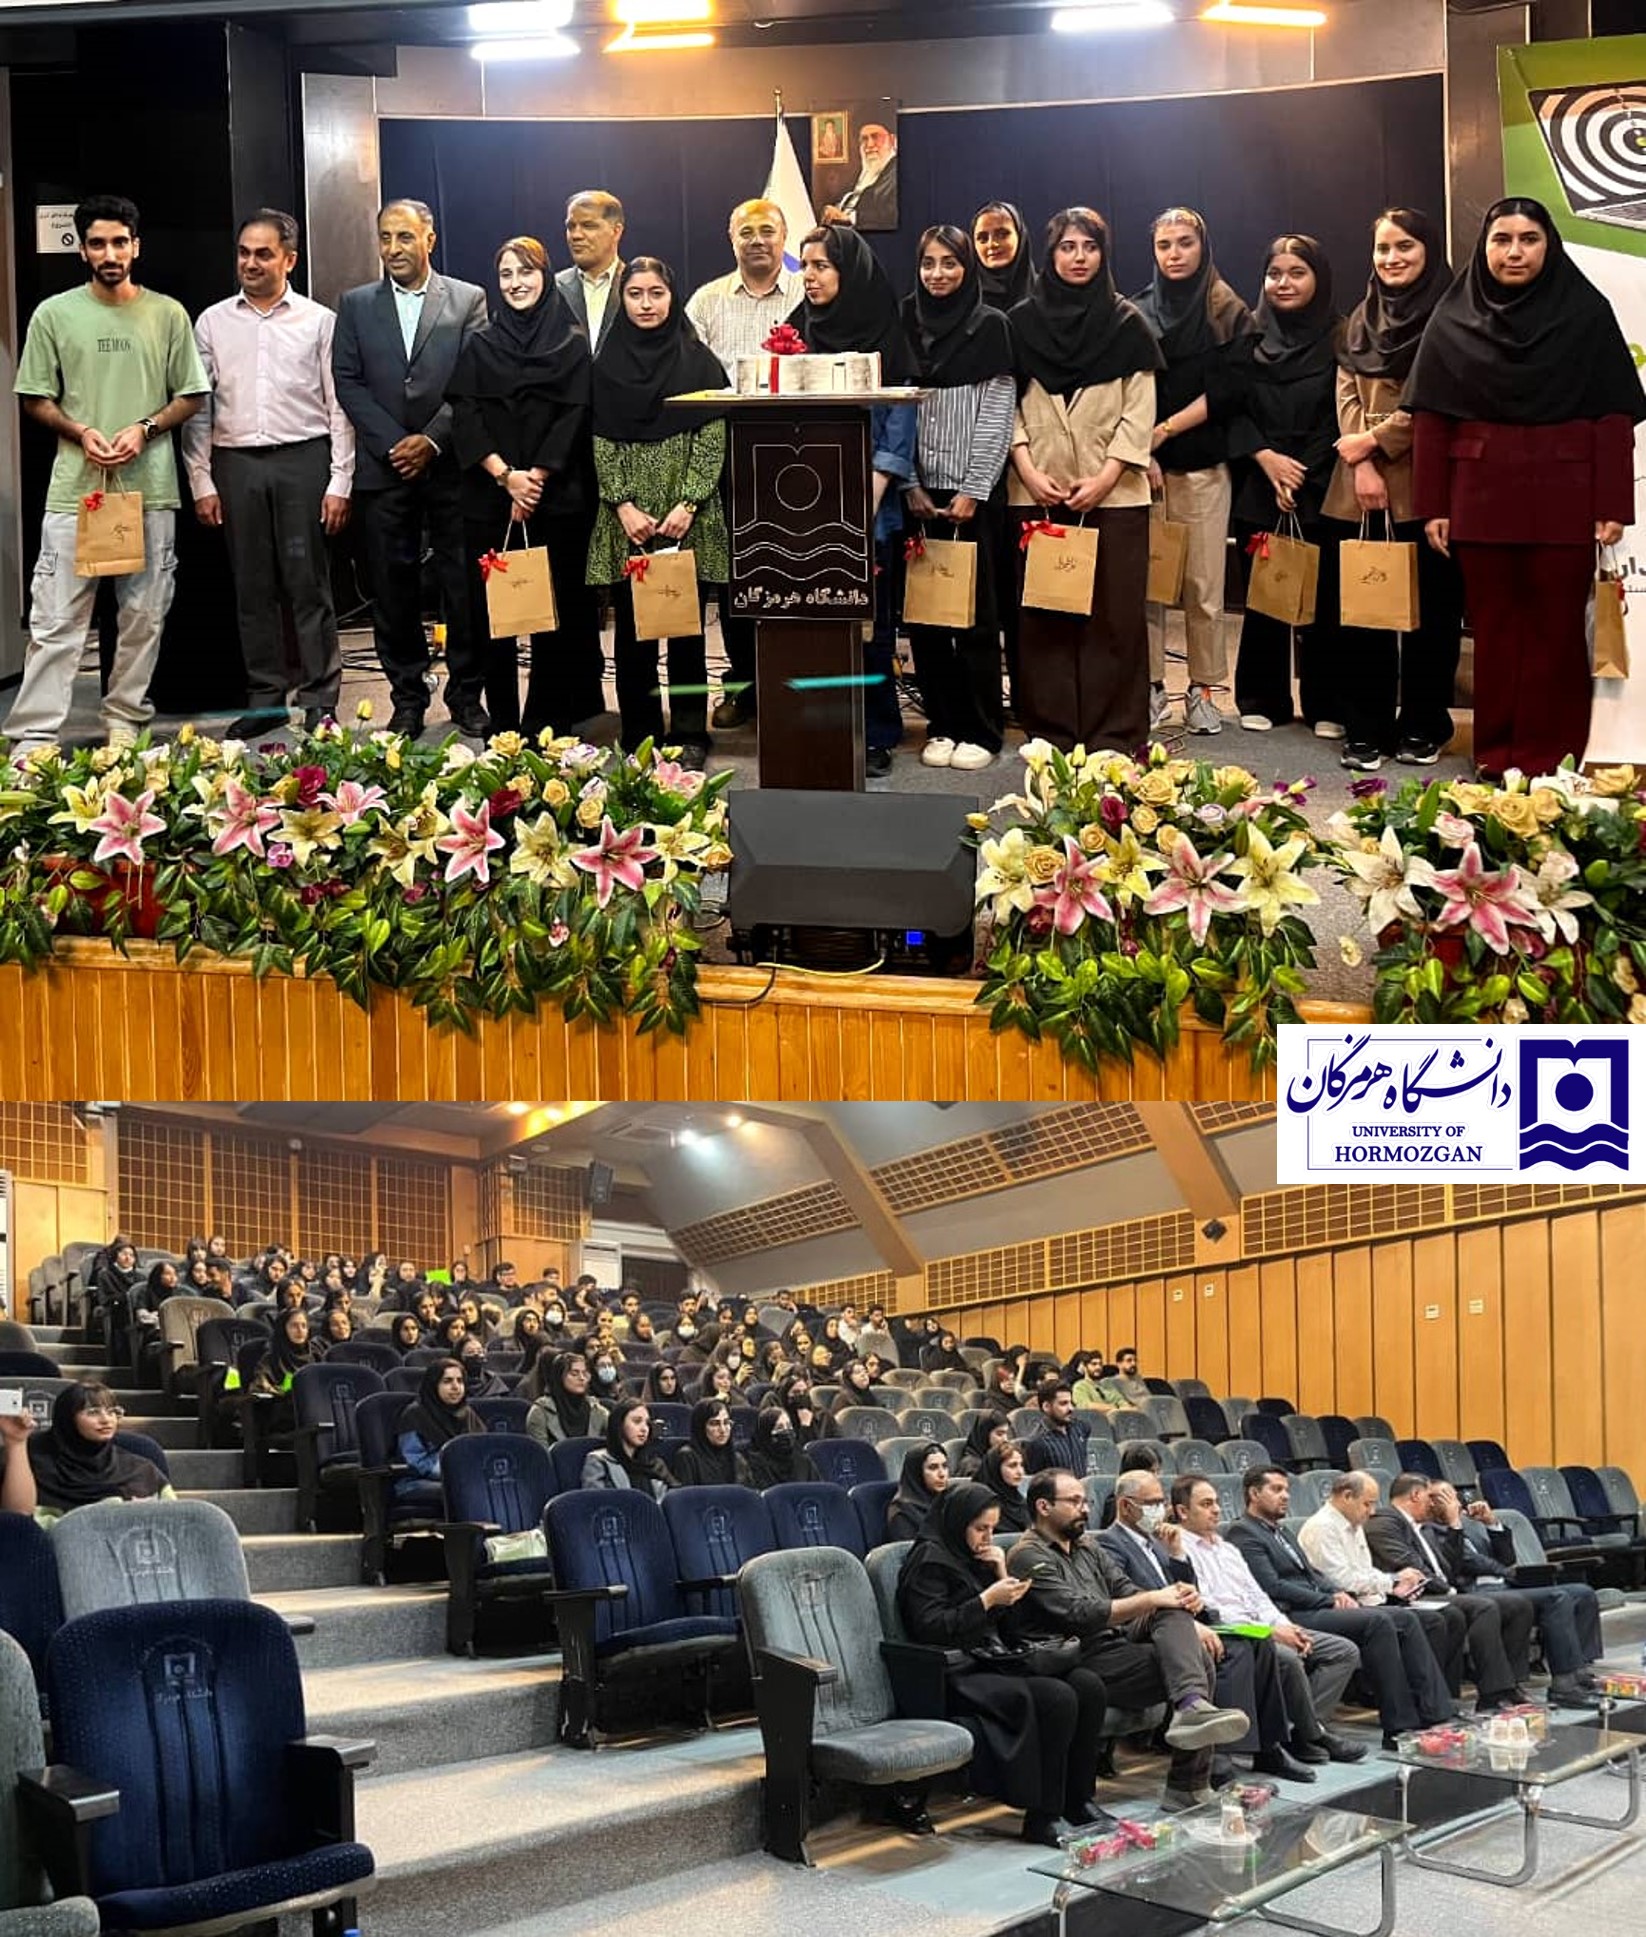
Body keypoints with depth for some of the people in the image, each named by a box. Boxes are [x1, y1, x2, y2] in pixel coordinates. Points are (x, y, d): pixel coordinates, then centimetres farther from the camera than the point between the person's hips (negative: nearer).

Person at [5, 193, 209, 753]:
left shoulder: (168, 314, 7)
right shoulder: (54, 315, 5)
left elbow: (191, 396, 9)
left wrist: (145, 429, -8)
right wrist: (81, 432, -10)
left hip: (150, 487, 1)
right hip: (75, 486, -1)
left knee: (144, 614, 7)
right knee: (57, 619, -4)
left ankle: (124, 719, 20)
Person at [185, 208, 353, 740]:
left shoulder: (319, 321, 3)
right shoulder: (212, 322, 9)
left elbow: (339, 408, 2)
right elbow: (197, 407, 10)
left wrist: (340, 481, -4)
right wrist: (201, 482, 4)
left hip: (303, 461, -2)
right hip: (236, 463, 3)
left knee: (308, 586, -1)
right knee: (252, 589, 6)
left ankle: (320, 702, 5)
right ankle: (265, 701, 14)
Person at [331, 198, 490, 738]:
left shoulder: (468, 300, 5)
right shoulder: (356, 304, 10)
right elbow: (347, 381, 4)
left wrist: (432, 440, -10)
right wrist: (394, 443, -7)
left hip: (450, 465, -1)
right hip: (383, 467, 2)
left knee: (464, 585, 0)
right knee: (393, 588, 3)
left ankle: (466, 694, 10)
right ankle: (407, 698, 11)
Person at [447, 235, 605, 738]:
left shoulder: (572, 344, 7)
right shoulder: (479, 345, 11)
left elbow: (574, 417, -1)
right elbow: (464, 416, 2)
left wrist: (536, 478, -12)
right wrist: (505, 476, -11)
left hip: (556, 497, -2)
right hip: (488, 498, 2)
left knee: (553, 608, -1)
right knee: (490, 610, 0)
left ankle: (547, 726, 4)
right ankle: (502, 725, 5)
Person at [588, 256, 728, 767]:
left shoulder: (698, 360, 2)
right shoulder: (607, 365, 7)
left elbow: (712, 437, -2)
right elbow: (601, 441, 3)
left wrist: (688, 504, -11)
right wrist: (623, 504, -8)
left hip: (688, 516, -1)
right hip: (626, 514, 1)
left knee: (687, 625, 1)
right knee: (632, 628, 2)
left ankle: (689, 734, 8)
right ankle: (638, 735, 10)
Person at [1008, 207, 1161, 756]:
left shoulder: (1127, 322, 5)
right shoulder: (1023, 321, 8)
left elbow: (1139, 411, 1)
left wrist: (1106, 478, -10)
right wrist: (1028, 471, -7)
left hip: (1112, 492, -1)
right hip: (1039, 492, 1)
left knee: (1113, 614, -2)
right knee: (1043, 612, 0)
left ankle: (1115, 734, 2)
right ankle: (1050, 730, 6)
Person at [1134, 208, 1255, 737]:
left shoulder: (1229, 314, 4)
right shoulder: (1138, 313, 9)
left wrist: (1163, 432, -10)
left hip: (1203, 465, -1)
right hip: (1144, 463, 1)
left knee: (1203, 584, -1)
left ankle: (1203, 689, 6)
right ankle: (1151, 686, 4)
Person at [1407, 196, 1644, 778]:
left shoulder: (1587, 313, 1)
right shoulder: (1454, 319, 6)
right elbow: (1431, 419, 5)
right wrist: (1432, 506, 0)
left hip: (1563, 499, -1)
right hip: (1482, 497, 2)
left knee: (1554, 628, 0)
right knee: (1494, 625, 6)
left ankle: (1549, 755, 7)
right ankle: (1497, 752, 14)